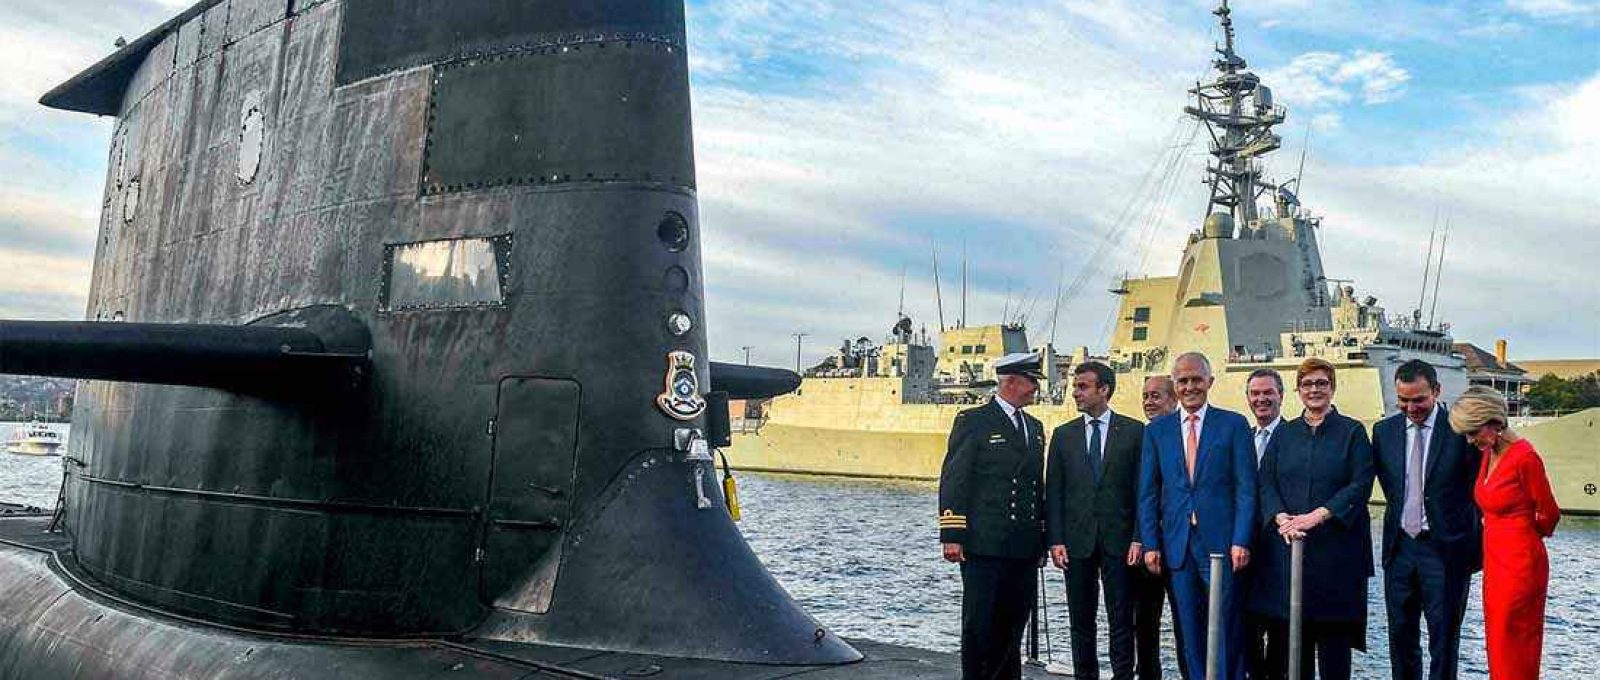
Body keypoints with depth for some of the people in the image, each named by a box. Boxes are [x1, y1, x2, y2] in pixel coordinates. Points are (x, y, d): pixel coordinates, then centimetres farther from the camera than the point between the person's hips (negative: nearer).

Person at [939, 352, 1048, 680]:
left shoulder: (1035, 428, 17)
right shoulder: (973, 421, -3)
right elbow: (953, 481, -8)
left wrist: (1042, 536, 16)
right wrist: (952, 536, -14)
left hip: (1025, 547, 6)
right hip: (983, 546, -6)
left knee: (1013, 625, 10)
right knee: (980, 624, -1)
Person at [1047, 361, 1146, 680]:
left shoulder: (1134, 431, 2)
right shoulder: (1063, 435, 9)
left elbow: (1143, 489, 0)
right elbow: (1053, 492, 6)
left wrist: (1139, 538, -8)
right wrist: (1055, 540, -3)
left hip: (1119, 540, -2)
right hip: (1077, 542, 2)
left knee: (1121, 619, 1)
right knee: (1080, 620, 8)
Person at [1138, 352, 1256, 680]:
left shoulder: (1233, 424, 3)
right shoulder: (1157, 430, 10)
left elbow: (1246, 488, -2)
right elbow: (1147, 493, 8)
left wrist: (1241, 540, -10)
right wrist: (1150, 544, 1)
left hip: (1221, 540, -2)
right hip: (1177, 543, 3)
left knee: (1226, 627, 0)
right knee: (1190, 629, 8)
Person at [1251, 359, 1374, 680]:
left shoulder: (1352, 432, 4)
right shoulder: (1284, 434, 13)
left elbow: (1361, 485, -6)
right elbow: (1265, 482, 6)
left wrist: (1317, 516, -16)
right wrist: (1281, 518, -12)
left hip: (1336, 546, -3)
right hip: (1287, 544, 3)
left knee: (1334, 631, -1)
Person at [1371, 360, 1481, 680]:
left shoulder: (1462, 428, -8)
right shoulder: (1384, 431, 5)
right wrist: (1403, 514, 7)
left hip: (1446, 548, -4)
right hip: (1400, 546, 4)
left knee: (1443, 642, 4)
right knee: (1400, 638, 12)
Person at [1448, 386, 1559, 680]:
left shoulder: (1524, 457, -17)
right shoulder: (1488, 452, 6)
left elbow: (1548, 514, -7)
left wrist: (1525, 536, 9)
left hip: (1519, 564, -8)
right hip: (1494, 561, 8)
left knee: (1511, 648, 1)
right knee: (1498, 644, 14)